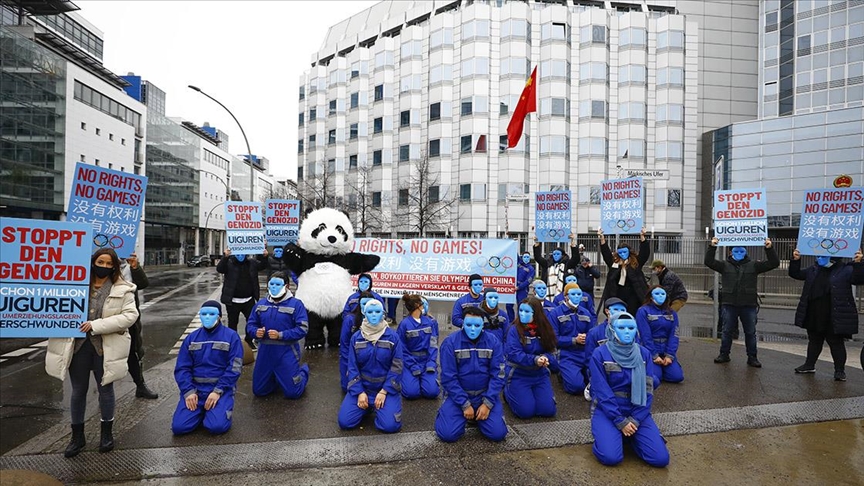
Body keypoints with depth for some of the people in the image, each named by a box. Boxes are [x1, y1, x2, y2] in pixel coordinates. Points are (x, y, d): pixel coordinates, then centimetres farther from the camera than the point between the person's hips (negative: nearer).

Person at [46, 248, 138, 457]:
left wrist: (96, 325, -20)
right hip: (78, 344, 2)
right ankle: (77, 436, 30)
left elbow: (130, 315, -14)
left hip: (106, 346, -2)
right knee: (78, 390, 13)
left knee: (105, 389, 12)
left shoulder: (123, 289, -6)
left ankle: (107, 433, 30)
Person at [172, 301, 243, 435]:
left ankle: (223, 408, 11)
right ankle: (202, 411, 16)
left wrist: (217, 391, -18)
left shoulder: (231, 336, -4)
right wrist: (188, 391, -10)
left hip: (221, 389, -3)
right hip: (195, 388, 4)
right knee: (178, 427, -14)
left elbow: (234, 368, -9)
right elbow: (182, 368, 5)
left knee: (217, 426, -22)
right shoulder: (191, 338, 8)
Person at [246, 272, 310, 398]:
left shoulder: (295, 304, -10)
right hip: (265, 352, 5)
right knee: (258, 391, 16)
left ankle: (303, 370, 32)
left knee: (292, 393, 2)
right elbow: (250, 324, 11)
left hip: (287, 353, -5)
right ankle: (276, 377, 44)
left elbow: (302, 329, -16)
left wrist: (280, 335, -24)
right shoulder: (261, 304, 5)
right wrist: (256, 332, -12)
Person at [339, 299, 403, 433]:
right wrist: (359, 392, -11)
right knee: (345, 421, -11)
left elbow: (396, 367, -9)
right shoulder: (356, 337, -3)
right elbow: (352, 367, -2)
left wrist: (384, 392, -14)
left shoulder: (393, 337, -9)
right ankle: (367, 405, 18)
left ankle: (377, 406, 14)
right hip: (362, 387, 2)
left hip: (387, 388, -2)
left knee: (390, 425, -19)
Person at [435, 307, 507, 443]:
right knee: (448, 434, -17)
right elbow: (449, 378, -13)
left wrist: (487, 403, -15)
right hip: (458, 394, -1)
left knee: (498, 433, -13)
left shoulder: (493, 342, -7)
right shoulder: (450, 342, -13)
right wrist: (465, 404, -16)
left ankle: (478, 415, 18)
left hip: (485, 394, 2)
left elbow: (497, 375, -7)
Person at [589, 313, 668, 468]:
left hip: (636, 411, 3)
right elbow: (602, 392, -13)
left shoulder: (643, 354, -1)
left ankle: (630, 434, 14)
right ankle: (606, 433, 9)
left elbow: (647, 390, -3)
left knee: (661, 458, -12)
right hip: (607, 410, -3)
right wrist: (620, 421, -16)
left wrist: (635, 419, -12)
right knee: (610, 457, -23)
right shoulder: (600, 354, -12)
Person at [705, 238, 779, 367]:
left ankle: (752, 357, 21)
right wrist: (712, 247, -18)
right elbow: (709, 261, -7)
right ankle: (724, 355, 18)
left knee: (750, 333, 9)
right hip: (729, 304, -1)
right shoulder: (725, 265, 4)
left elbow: (774, 263, 3)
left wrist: (769, 248, -10)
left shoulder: (753, 265, 7)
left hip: (749, 305, 1)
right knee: (727, 331, 8)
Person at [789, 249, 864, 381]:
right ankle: (809, 365, 27)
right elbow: (795, 274, 14)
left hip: (834, 318, -5)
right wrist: (796, 260, -1)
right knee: (814, 341, 16)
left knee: (836, 343, 4)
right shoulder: (814, 270, 9)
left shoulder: (846, 270, -5)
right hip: (813, 318, 5)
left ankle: (840, 370, 16)